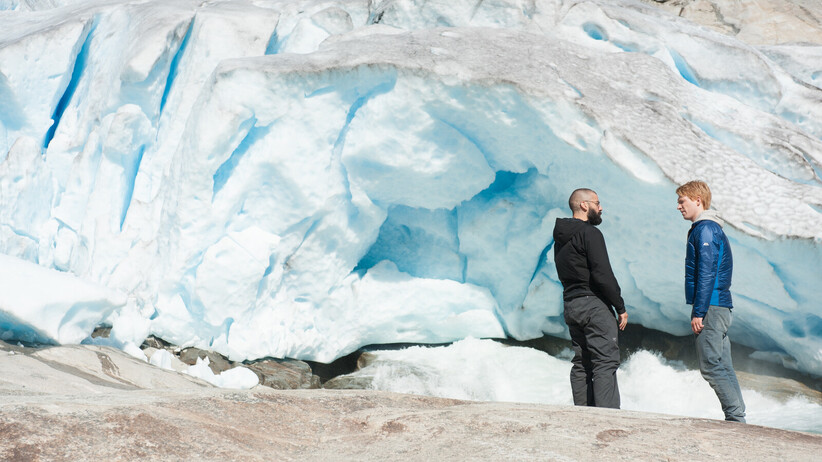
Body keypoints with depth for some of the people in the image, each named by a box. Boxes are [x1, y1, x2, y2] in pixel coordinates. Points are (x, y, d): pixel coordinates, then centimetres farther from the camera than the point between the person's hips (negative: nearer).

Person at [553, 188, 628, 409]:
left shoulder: (560, 238, 17)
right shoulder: (589, 233, -11)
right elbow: (603, 274, -17)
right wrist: (621, 307, -10)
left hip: (571, 305, 9)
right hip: (594, 304, -9)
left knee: (581, 364, 10)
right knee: (606, 362, -10)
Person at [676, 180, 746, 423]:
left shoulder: (705, 229, -11)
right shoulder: (711, 228, 20)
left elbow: (707, 274, -18)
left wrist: (698, 312, -19)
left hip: (711, 308, -10)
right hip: (721, 307, 10)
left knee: (711, 365, -8)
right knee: (722, 366, 10)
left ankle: (736, 418, -7)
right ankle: (737, 418, 11)